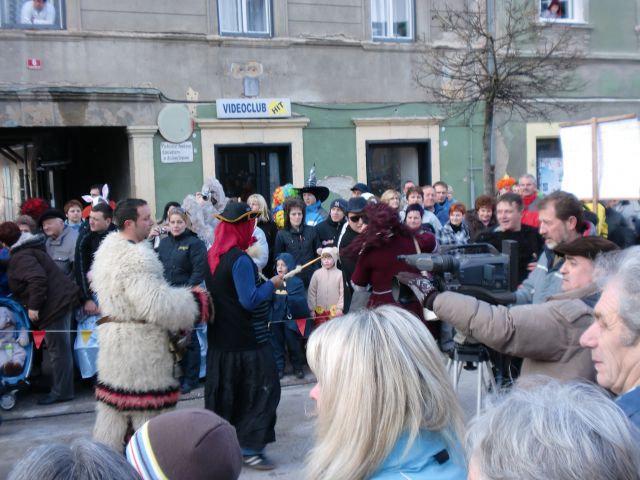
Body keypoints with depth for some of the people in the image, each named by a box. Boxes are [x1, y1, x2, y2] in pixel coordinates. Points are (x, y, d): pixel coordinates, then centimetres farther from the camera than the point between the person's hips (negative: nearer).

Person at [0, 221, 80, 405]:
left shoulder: (20, 257, -13)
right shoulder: (29, 249, 18)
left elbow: (38, 279, -26)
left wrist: (34, 305, -21)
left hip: (54, 304, -10)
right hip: (61, 299, 10)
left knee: (57, 350, -3)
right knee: (60, 348, 16)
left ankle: (61, 391, 3)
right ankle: (62, 387, 24)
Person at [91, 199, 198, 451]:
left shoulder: (108, 248, 8)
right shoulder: (136, 257, -23)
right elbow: (155, 303, -27)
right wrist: (189, 303, -12)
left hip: (113, 334, 10)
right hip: (140, 342, -9)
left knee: (113, 402, 18)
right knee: (148, 405, 4)